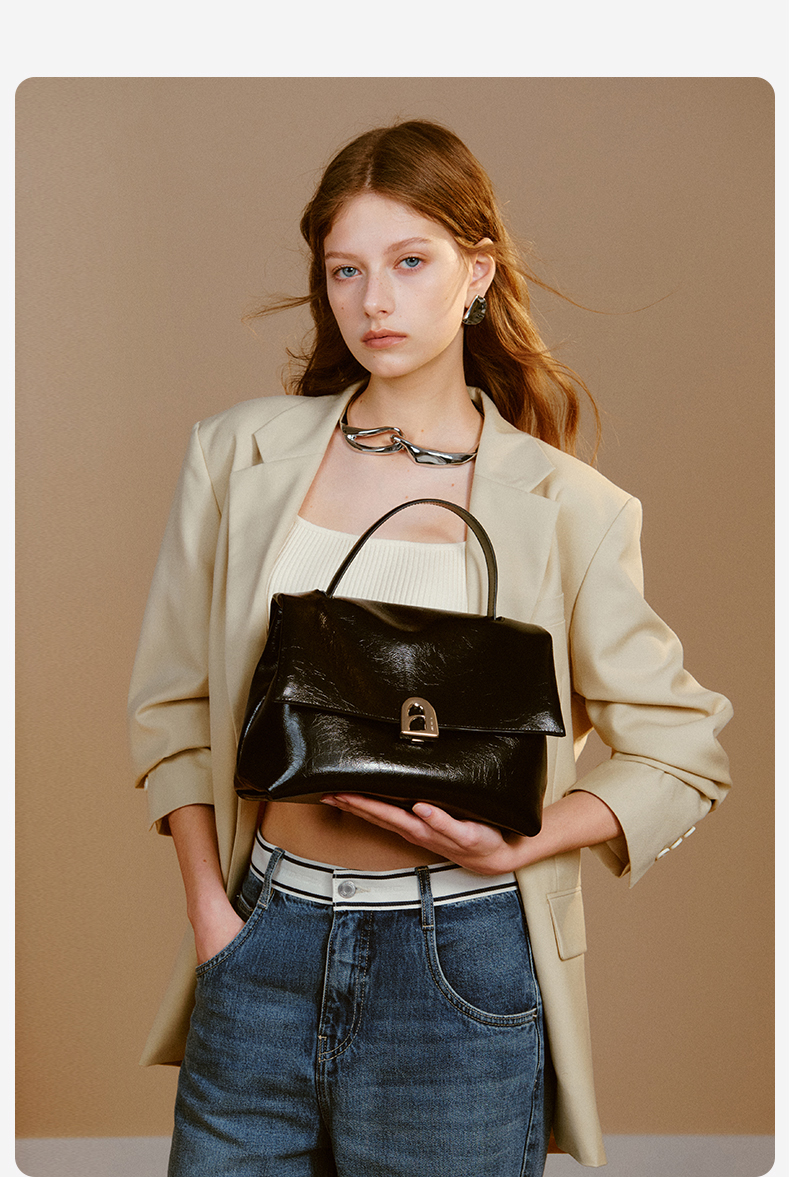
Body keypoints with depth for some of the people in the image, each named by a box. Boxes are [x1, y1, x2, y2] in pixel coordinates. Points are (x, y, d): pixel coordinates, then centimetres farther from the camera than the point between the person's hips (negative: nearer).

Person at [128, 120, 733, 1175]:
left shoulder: (564, 506, -5)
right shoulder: (240, 455, 2)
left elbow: (684, 753, 0)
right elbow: (172, 701, 7)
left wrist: (517, 846, -14)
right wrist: (209, 905, 0)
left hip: (462, 967, -2)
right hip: (266, 939, 2)